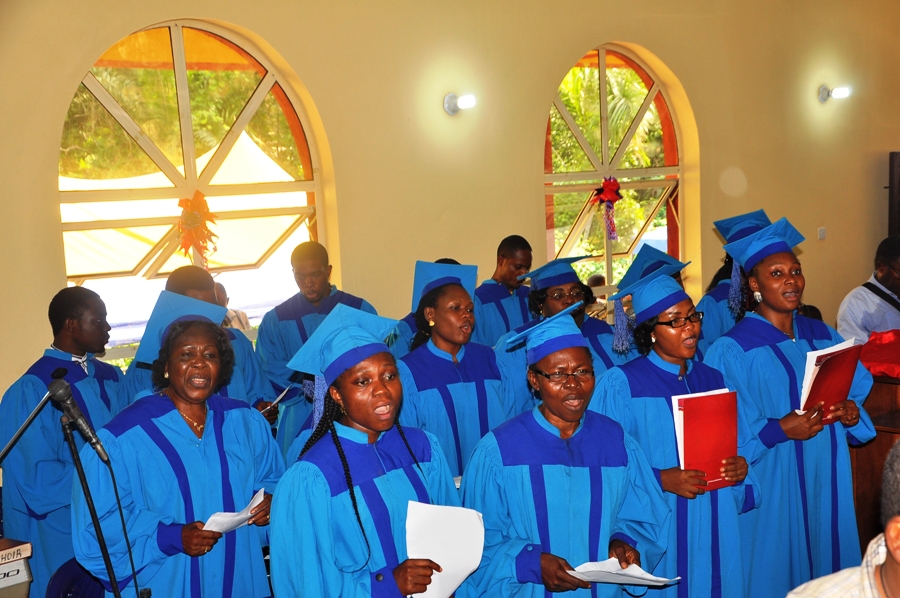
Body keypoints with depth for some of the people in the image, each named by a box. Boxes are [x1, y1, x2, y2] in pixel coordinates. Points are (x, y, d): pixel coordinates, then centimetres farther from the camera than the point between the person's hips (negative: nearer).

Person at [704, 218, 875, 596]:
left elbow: (856, 393, 15)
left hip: (828, 485, 5)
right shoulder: (732, 351, -11)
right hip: (773, 490, -5)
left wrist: (851, 412, -6)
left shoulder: (824, 337, 8)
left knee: (826, 562, 14)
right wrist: (779, 430, -24)